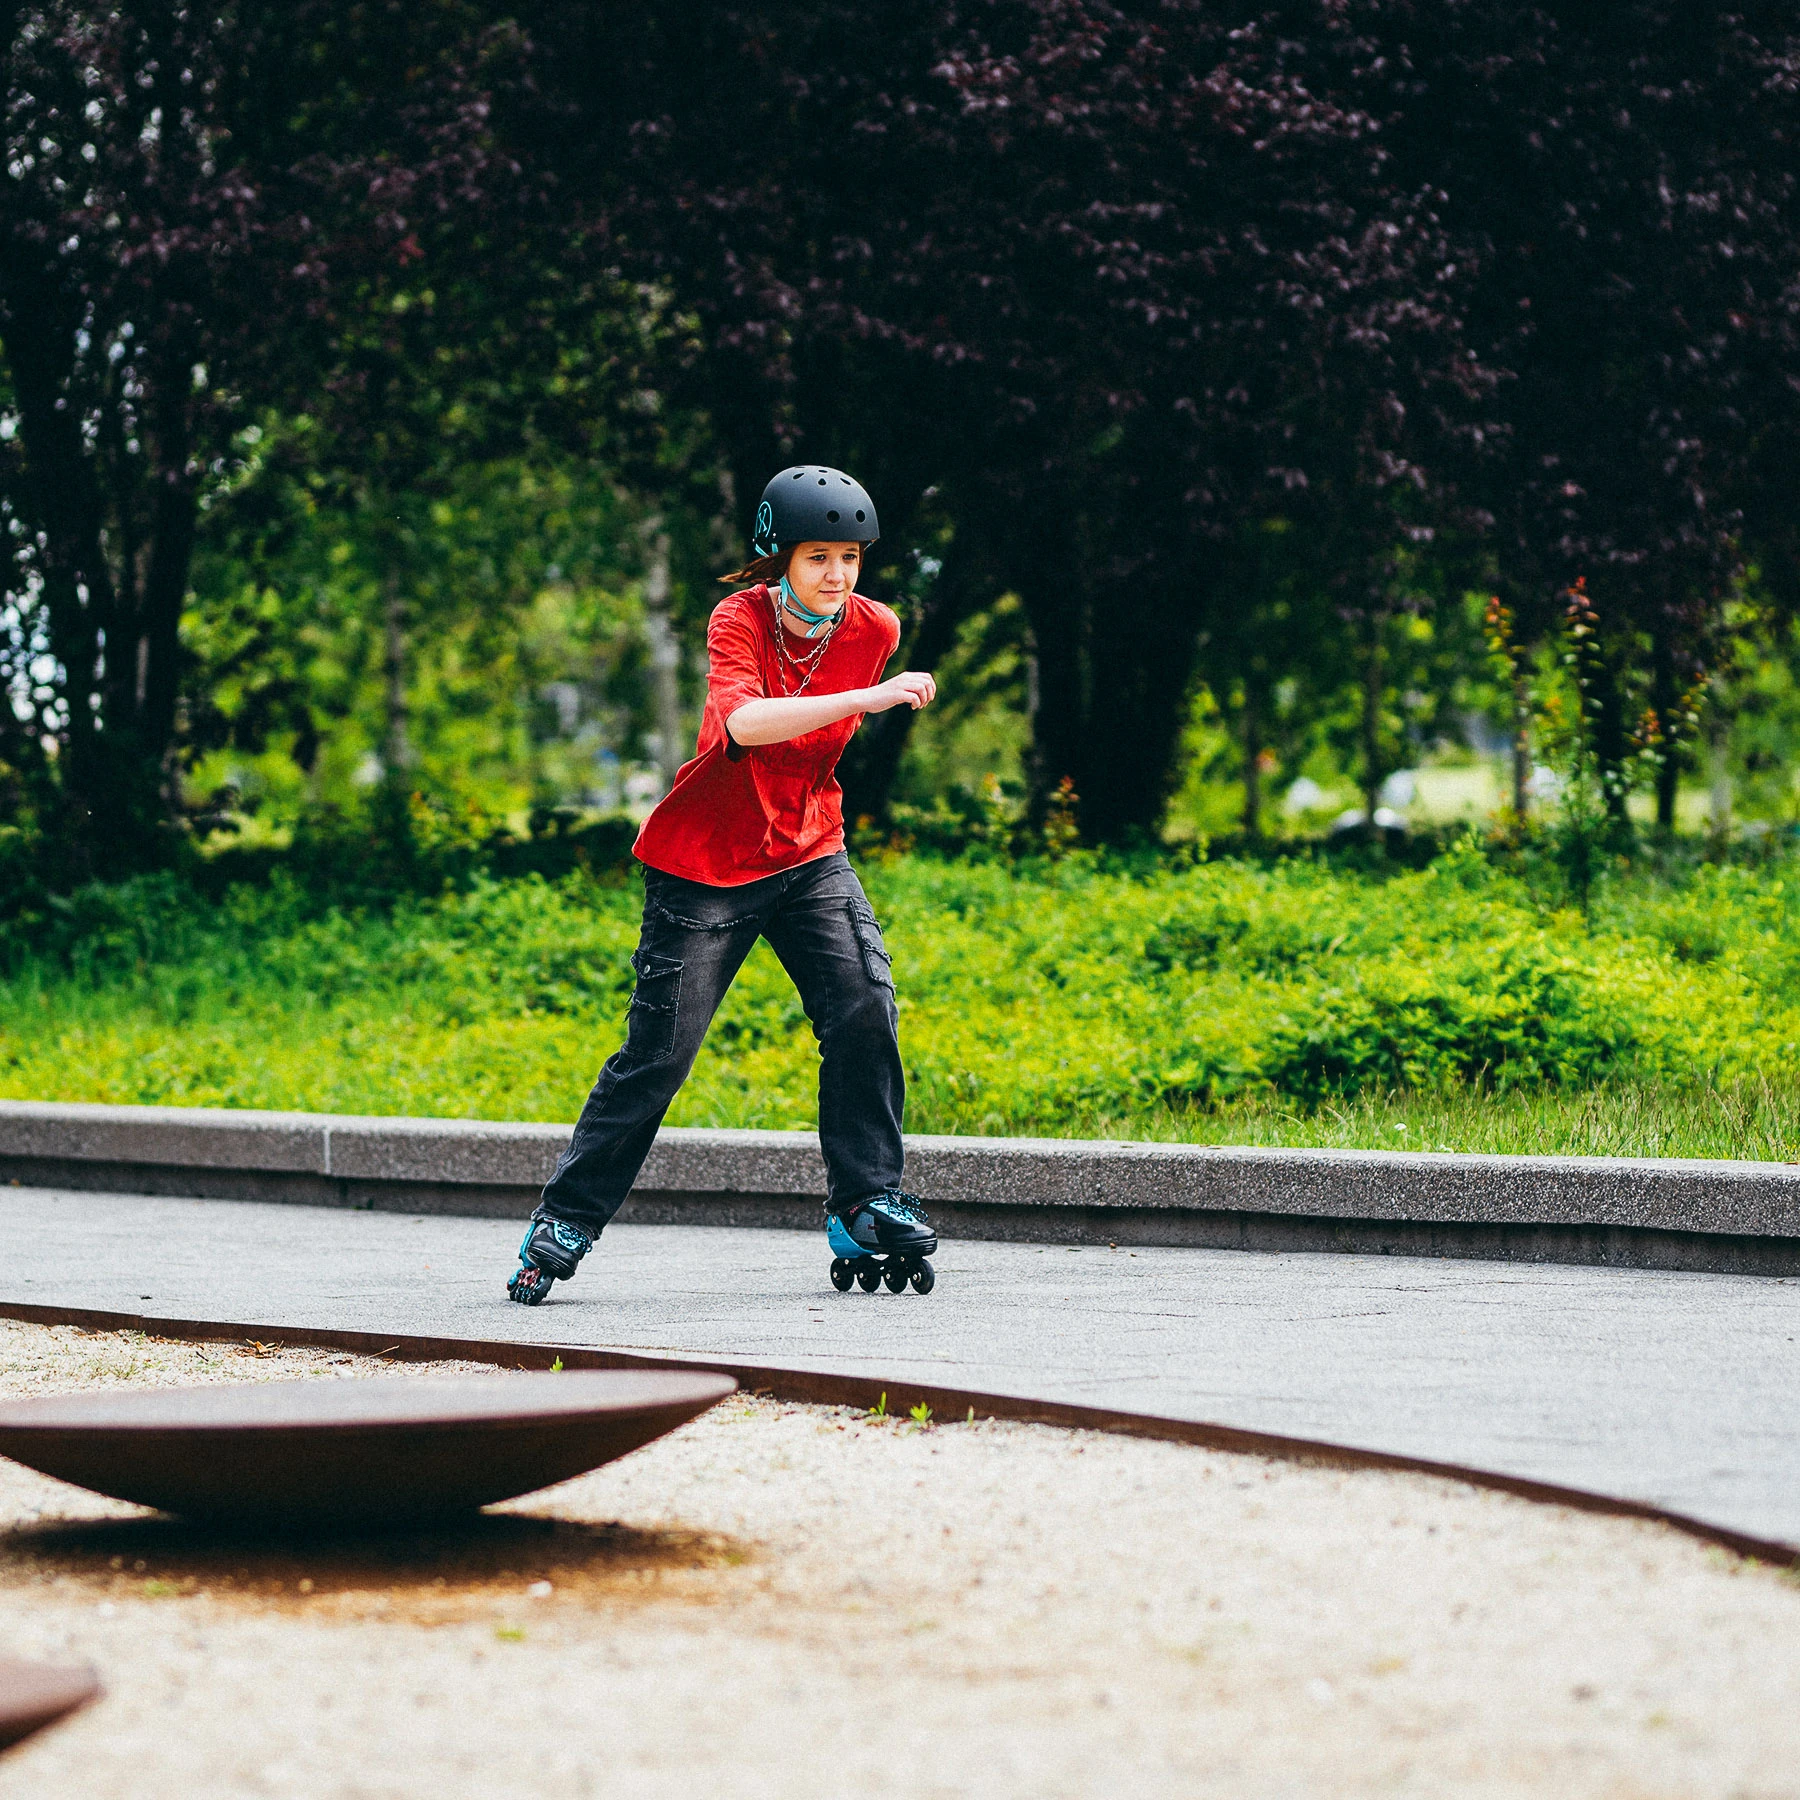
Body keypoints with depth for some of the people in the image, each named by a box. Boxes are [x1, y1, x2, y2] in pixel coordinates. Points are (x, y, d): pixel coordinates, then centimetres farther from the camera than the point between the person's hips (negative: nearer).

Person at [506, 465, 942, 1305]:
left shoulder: (872, 631, -5)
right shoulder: (739, 620, -18)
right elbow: (743, 723, -38)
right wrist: (865, 697, -45)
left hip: (808, 854, 4)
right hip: (706, 863, -4)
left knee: (864, 1008, -15)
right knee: (658, 1050, -3)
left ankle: (867, 1210, -4)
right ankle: (564, 1222, 10)